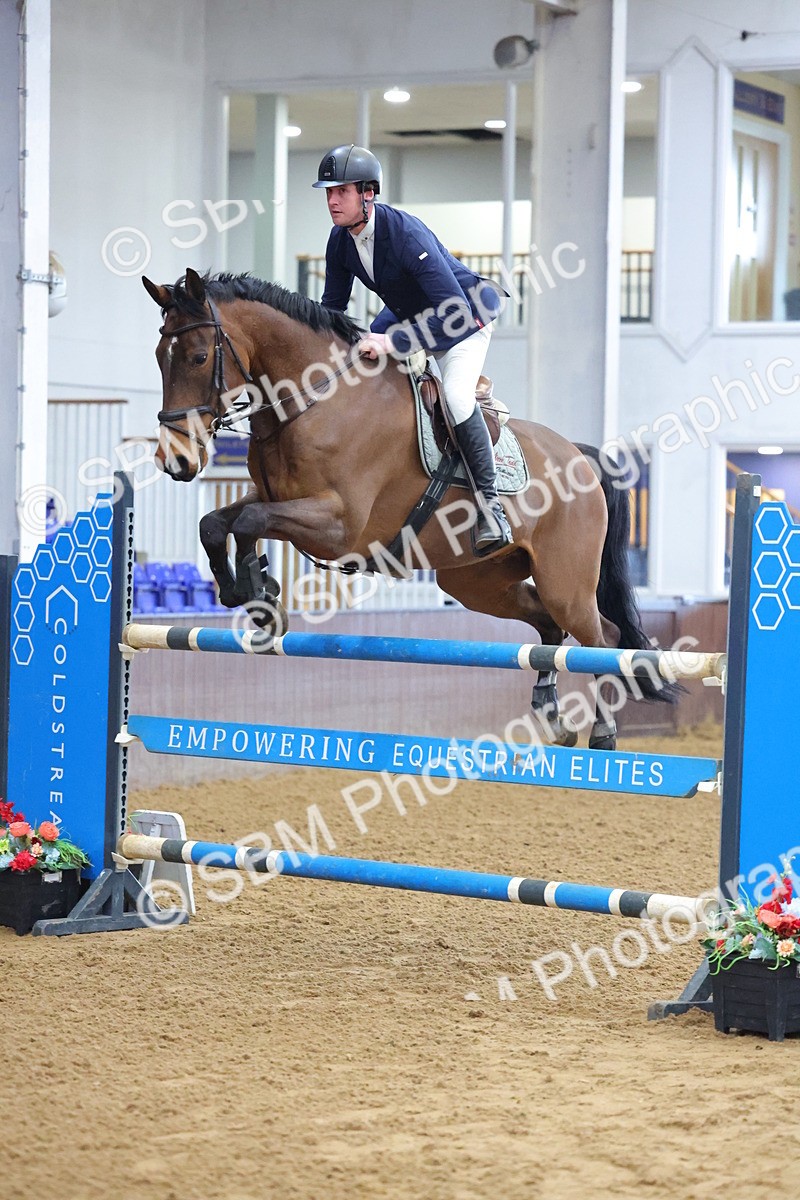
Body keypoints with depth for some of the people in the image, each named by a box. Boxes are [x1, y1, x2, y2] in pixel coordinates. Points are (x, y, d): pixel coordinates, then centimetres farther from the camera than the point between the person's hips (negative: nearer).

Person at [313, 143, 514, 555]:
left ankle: (488, 501, -21)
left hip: (466, 312, -8)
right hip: (407, 313, 8)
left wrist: (394, 343, -48)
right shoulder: (340, 240, -12)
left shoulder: (406, 234, -35)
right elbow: (333, 306, 4)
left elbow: (455, 313, -42)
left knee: (455, 393, -29)